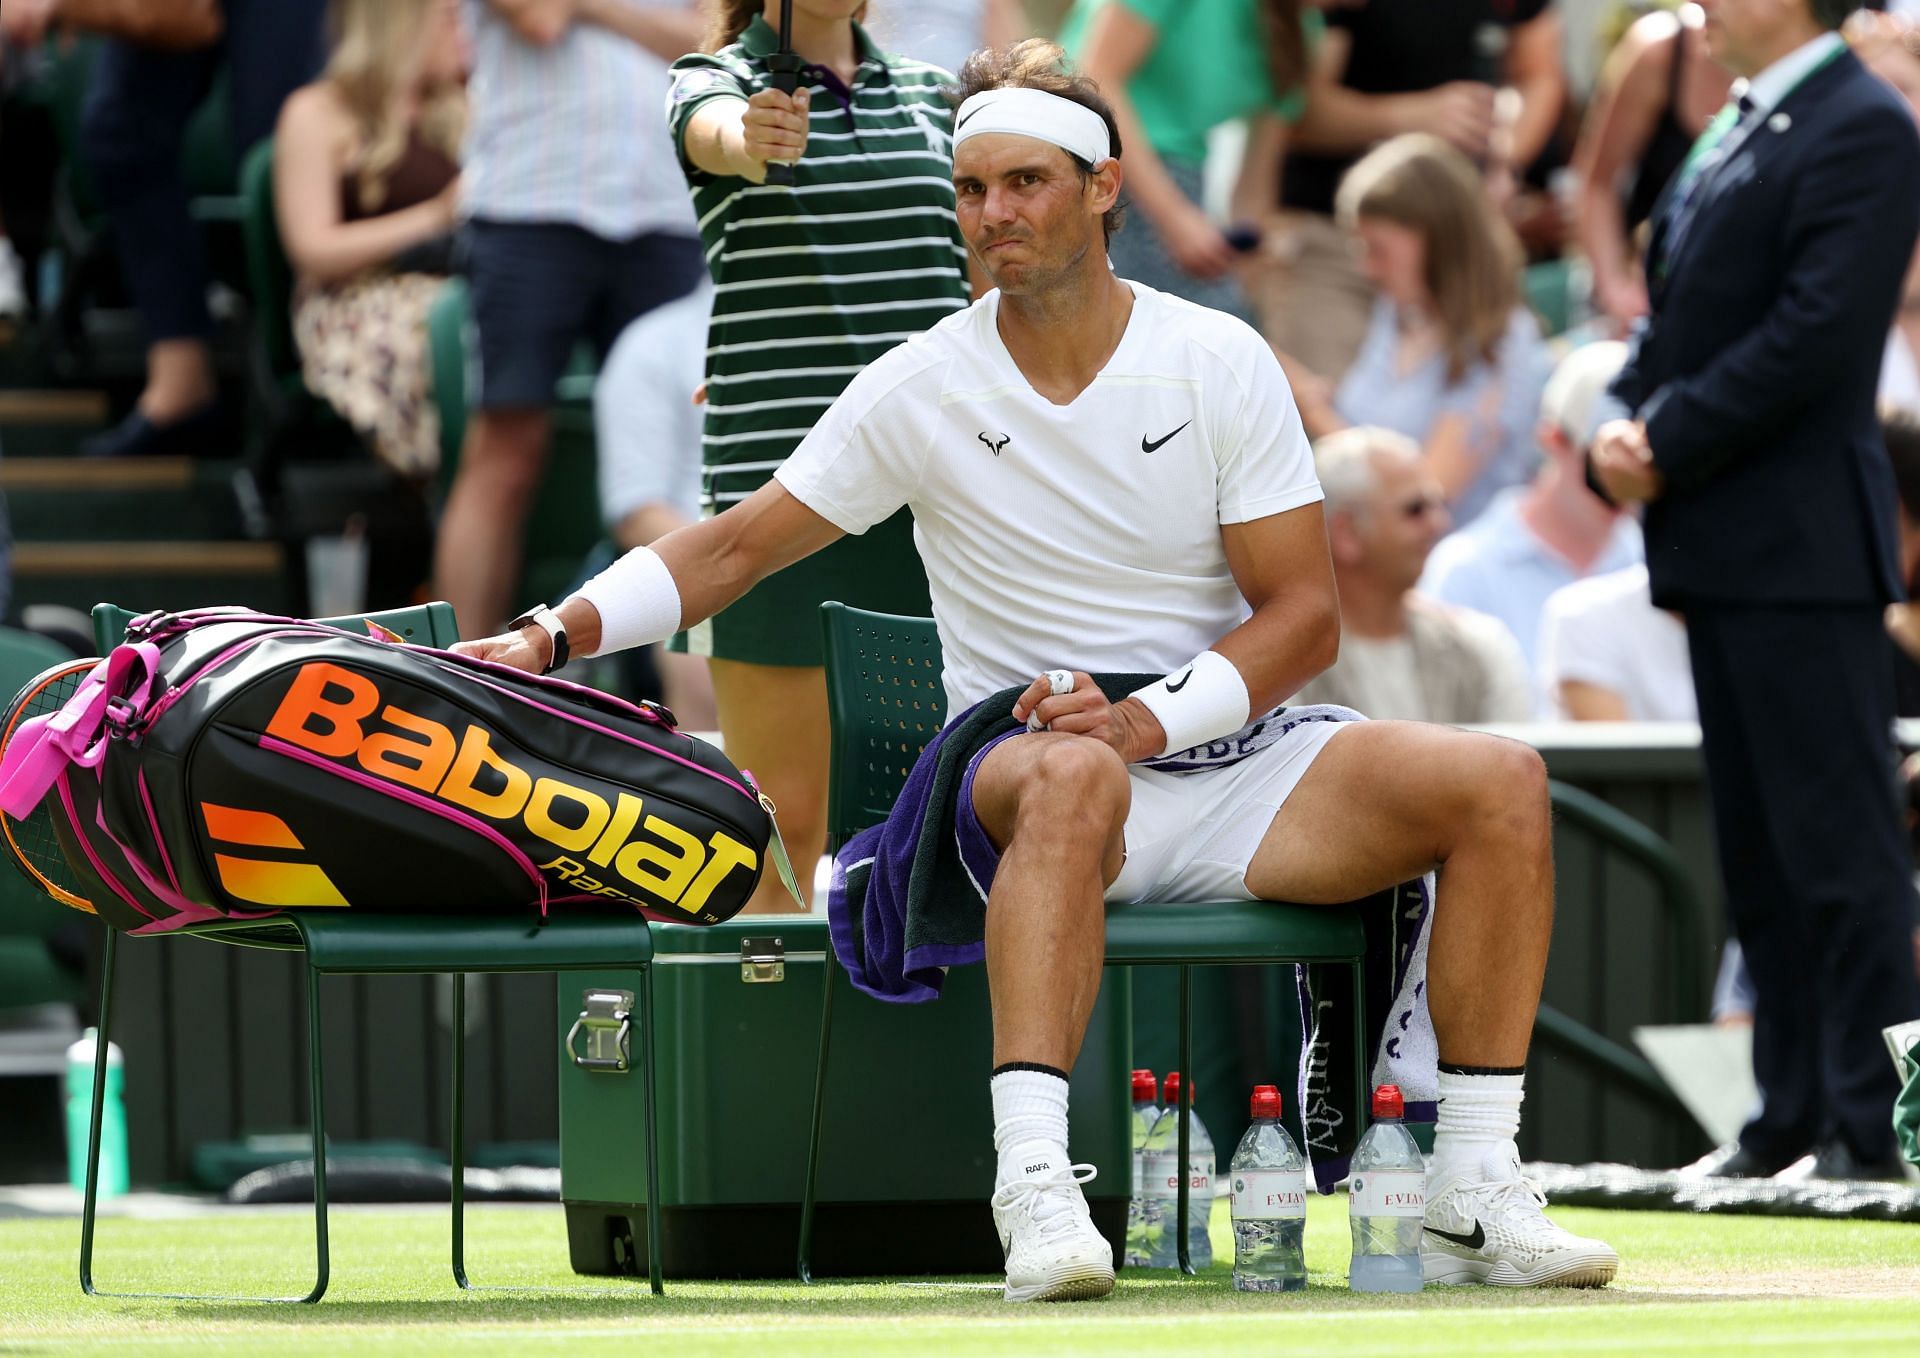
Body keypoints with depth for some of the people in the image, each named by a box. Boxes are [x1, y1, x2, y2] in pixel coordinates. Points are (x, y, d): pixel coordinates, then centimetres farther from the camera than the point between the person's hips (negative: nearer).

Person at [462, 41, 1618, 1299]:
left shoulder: (1220, 363, 1)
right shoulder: (920, 391, 1)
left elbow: (1305, 613, -2)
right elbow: (734, 549, 4)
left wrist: (1146, 720, -17)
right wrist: (555, 632, -10)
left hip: (1227, 758, 2)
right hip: (1022, 763, -2)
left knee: (1499, 781, -21)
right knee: (1073, 775, -40)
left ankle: (1476, 1198, -19)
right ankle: (1033, 1178, -48)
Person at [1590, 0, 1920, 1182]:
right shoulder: (1736, 132, 18)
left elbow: (1814, 334, -19)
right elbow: (1678, 307, 20)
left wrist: (1669, 447, -15)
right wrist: (1632, 425, 1)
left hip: (1803, 547, -10)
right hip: (1722, 549, 10)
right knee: (1759, 851, 11)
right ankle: (1794, 1116, 16)